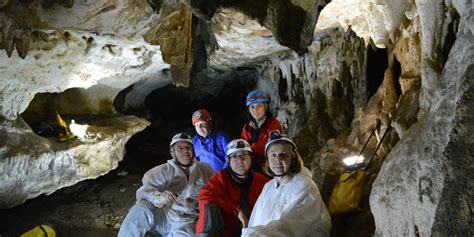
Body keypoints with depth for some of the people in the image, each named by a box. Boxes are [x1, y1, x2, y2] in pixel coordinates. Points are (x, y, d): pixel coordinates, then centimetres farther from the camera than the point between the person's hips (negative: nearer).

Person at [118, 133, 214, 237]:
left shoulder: (205, 169, 10)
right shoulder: (162, 171, 2)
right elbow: (143, 191, -11)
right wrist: (158, 198, -33)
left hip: (186, 222, 0)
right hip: (161, 216, 0)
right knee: (140, 210, -30)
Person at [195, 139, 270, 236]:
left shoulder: (262, 181, 6)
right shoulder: (221, 177, 4)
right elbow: (205, 198, -12)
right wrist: (237, 211, -16)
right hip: (223, 229, 0)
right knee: (210, 209, -29)